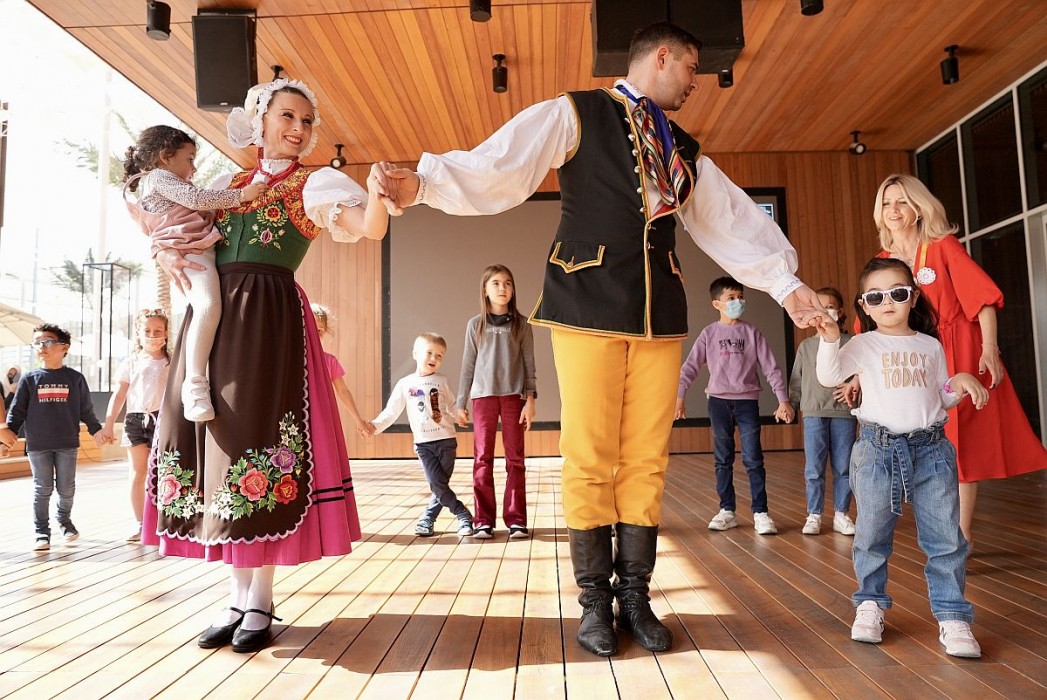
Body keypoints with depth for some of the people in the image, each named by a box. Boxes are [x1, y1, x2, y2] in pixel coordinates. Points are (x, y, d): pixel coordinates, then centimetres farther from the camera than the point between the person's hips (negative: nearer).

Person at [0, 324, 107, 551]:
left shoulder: (75, 378, 2)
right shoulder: (29, 379, 2)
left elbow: (86, 410, 6)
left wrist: (96, 430, 2)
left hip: (67, 443, 0)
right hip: (37, 444, 0)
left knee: (66, 488, 9)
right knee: (42, 489, 3)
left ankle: (64, 519, 34)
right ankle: (42, 533, 13)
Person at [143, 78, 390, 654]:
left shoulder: (313, 184, 6)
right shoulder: (227, 185, 20)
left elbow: (371, 227, -12)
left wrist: (377, 190, -33)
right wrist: (167, 254, 2)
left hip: (269, 319, -5)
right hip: (212, 315, 5)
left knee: (258, 434, -8)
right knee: (215, 438, 2)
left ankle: (260, 601, 5)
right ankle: (237, 597, 14)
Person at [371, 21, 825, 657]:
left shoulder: (685, 152, 22)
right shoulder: (575, 114, 5)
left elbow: (735, 221, 22)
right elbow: (500, 166, -8)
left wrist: (786, 281, 14)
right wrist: (425, 183, -24)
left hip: (660, 317, 5)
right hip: (588, 311, -5)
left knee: (646, 462, 5)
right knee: (589, 462, -2)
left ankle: (635, 595, 19)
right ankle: (595, 601, 13)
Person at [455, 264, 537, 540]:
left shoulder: (521, 324, 5)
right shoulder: (476, 325, 7)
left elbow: (529, 364, 3)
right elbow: (468, 365, 8)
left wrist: (530, 399, -6)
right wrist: (461, 403, 7)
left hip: (513, 396, 0)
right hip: (483, 396, 1)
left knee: (515, 458, 2)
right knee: (483, 458, 2)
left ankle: (516, 519, 7)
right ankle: (484, 521, 8)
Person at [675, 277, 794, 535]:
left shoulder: (752, 332, 3)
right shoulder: (709, 333, 4)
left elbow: (771, 368, 2)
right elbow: (690, 367, 1)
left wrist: (783, 400, -4)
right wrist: (679, 396, -8)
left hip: (747, 400, -1)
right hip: (719, 400, 1)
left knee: (753, 459, -3)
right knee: (723, 460, 7)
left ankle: (760, 513, 5)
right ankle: (727, 511, 16)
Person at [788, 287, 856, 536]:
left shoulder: (850, 343, 2)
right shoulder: (806, 346, 9)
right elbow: (796, 379, 13)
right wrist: (791, 403, 8)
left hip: (844, 413, -1)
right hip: (814, 413, 1)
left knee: (843, 467, 7)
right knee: (814, 468, 3)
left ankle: (841, 514, 19)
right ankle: (814, 515, 13)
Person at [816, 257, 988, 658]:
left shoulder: (931, 346, 12)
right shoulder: (864, 344, 1)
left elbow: (941, 398, 19)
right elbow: (829, 377, -15)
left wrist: (960, 383, -1)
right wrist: (829, 340, -29)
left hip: (931, 447, 2)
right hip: (878, 448, -2)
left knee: (945, 538, 2)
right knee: (872, 535, 7)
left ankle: (952, 617, 12)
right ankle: (870, 604, 23)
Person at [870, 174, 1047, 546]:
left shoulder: (943, 246, -5)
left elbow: (982, 295, -11)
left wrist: (989, 350, -21)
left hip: (962, 358, -4)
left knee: (963, 447, 0)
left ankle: (961, 536, 10)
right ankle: (960, 538, 19)